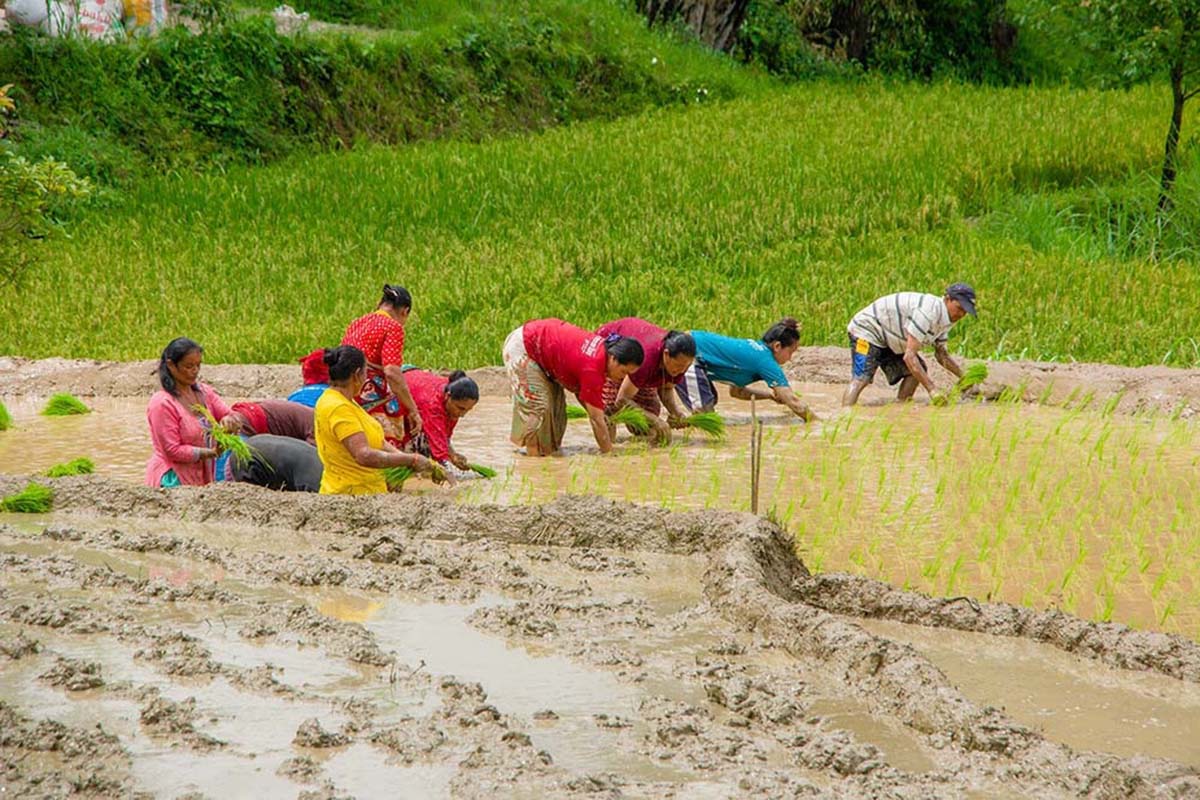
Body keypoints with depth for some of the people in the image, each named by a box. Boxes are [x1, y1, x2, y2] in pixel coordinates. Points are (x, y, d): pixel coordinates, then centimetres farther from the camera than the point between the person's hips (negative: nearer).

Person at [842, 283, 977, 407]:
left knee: (916, 370, -4)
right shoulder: (928, 311, -33)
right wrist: (932, 390, -38)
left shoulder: (944, 317, -1)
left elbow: (941, 355, 14)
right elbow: (909, 356, -36)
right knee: (861, 378, -27)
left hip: (886, 338, 10)